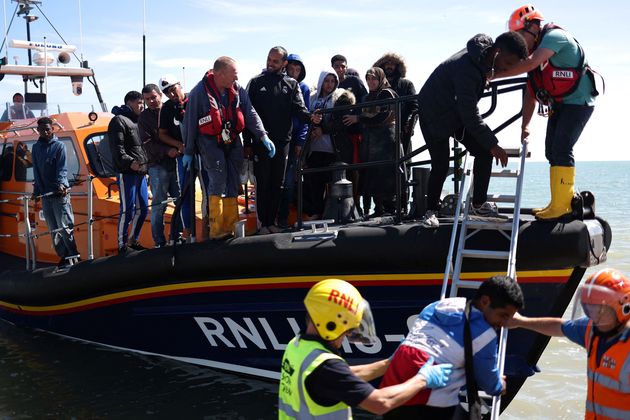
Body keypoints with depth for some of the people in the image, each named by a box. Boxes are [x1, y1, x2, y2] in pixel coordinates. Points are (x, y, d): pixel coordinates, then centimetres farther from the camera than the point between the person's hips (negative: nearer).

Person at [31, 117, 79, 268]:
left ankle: (73, 255, -5)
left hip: (60, 193, -5)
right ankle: (64, 256, 13)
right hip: (45, 194, 5)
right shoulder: (36, 148, 15)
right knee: (53, 229, 6)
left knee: (64, 226, -9)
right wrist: (36, 190, 7)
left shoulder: (59, 146, 0)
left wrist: (62, 184, -25)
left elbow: (62, 168, -9)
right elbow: (36, 170, 15)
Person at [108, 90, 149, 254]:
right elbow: (117, 148, -15)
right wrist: (129, 162, -26)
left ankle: (133, 240, 23)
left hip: (141, 172, 9)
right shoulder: (119, 121, -5)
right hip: (127, 173, -9)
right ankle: (122, 245, -1)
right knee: (127, 209, -8)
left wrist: (146, 164, 17)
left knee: (142, 209, 10)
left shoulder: (137, 121, 22)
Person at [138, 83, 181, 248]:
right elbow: (147, 144, -4)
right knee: (159, 205, -3)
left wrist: (180, 148, -7)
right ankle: (159, 242, 2)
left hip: (175, 162, 3)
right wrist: (167, 151, -17)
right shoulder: (144, 117, 4)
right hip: (157, 166, -3)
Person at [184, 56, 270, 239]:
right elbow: (190, 122, -6)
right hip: (210, 142, -5)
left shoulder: (238, 90, 1)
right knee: (218, 181, -16)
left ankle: (230, 228, 12)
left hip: (233, 141, 5)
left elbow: (250, 113, 1)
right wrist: (189, 152, -1)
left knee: (233, 184, 5)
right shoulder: (199, 92, -13)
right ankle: (217, 230, -12)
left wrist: (262, 135, -15)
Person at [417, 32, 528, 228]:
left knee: (484, 152, -5)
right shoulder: (466, 69, -36)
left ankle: (479, 204, 3)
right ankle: (431, 212, 7)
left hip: (458, 112, 8)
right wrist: (492, 144, -30)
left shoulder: (484, 55, -10)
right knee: (440, 166, -11)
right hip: (434, 114, -8)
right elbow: (470, 115, -34)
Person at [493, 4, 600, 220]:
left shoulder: (555, 36, -16)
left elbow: (531, 63, -33)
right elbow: (530, 93, 11)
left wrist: (496, 74, -30)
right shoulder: (535, 50, 11)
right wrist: (525, 125, 7)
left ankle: (561, 205, -12)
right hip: (559, 104, 9)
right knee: (552, 151, 8)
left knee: (561, 149, -15)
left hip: (578, 101, -9)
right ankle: (565, 201, 16)